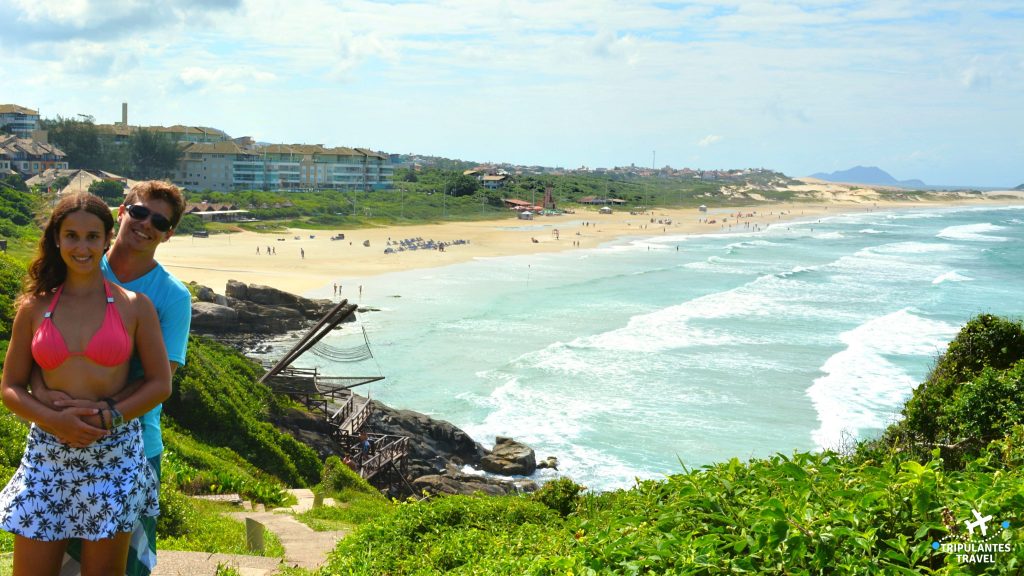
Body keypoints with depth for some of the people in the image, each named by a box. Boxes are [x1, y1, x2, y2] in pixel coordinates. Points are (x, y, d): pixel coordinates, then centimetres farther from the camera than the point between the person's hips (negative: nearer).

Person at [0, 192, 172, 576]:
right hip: (48, 453, 1)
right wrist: (54, 421, -14)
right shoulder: (34, 308, 3)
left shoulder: (134, 306, -2)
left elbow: (160, 383, -1)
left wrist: (107, 417, -15)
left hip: (115, 455, -1)